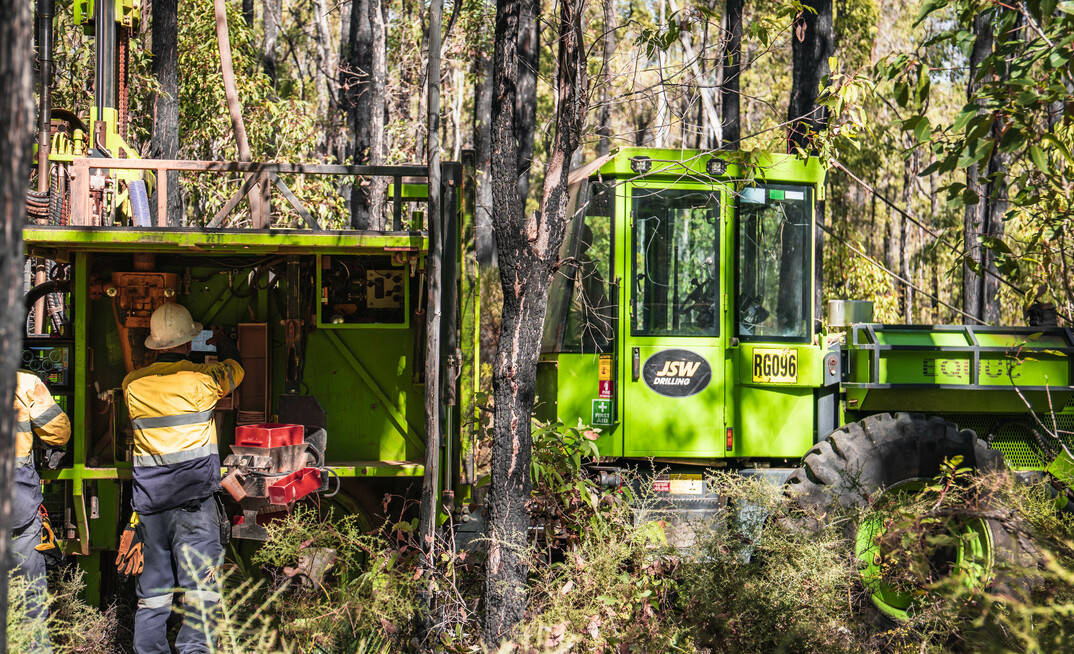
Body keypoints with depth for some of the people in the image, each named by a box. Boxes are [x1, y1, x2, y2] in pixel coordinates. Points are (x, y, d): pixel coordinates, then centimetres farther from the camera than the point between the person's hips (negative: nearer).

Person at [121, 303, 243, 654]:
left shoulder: (133, 384, 4)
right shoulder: (201, 379, -6)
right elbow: (235, 370, 16)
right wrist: (223, 345, 36)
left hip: (149, 499, 5)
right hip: (194, 497, -4)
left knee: (153, 585, 11)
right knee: (199, 581, -2)